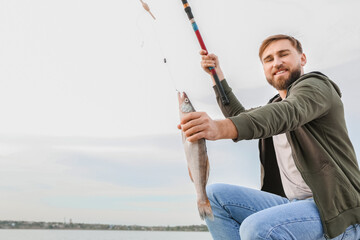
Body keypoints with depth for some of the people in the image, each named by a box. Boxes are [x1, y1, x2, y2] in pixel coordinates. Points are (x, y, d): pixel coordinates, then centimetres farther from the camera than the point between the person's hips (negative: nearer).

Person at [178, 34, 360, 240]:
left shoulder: (316, 85, -5)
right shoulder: (277, 104, 22)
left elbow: (288, 113, -28)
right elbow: (242, 118, 34)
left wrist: (221, 128, -46)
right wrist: (217, 75, 28)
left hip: (335, 211, -8)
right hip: (290, 203, 8)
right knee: (214, 194, -6)